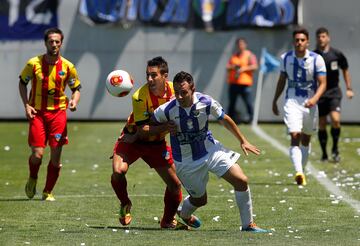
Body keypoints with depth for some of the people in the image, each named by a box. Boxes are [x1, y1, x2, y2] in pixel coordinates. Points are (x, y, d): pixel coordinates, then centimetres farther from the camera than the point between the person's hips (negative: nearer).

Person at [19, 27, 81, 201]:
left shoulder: (67, 66, -1)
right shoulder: (34, 63, -4)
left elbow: (76, 88, 10)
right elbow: (22, 83, 9)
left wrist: (74, 101, -11)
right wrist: (26, 105, -3)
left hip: (58, 112, 1)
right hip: (37, 113, -1)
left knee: (56, 156, -2)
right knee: (37, 153, -11)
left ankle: (48, 192, 13)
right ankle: (32, 180, 21)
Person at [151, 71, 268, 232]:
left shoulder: (207, 102, -18)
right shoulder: (166, 110, -23)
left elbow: (225, 120, 2)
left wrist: (243, 141, 8)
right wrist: (164, 128, -25)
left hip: (211, 150, 2)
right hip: (186, 162, -2)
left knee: (241, 181, -11)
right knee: (200, 199, 11)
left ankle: (248, 224, 5)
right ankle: (184, 214, 48)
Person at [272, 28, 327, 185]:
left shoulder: (316, 59, -7)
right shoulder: (286, 58, 2)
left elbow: (322, 83, -9)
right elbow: (282, 80, 14)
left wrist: (315, 99, -26)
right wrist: (274, 101, 18)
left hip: (310, 103, 0)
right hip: (292, 101, 0)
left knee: (306, 139, 14)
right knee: (295, 136, -18)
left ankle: (302, 170, 30)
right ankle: (299, 172, -30)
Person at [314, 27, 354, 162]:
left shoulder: (337, 54, -1)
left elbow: (345, 70, 13)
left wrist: (349, 88, 9)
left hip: (334, 92, -1)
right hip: (319, 94, 1)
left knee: (335, 120, -19)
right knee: (321, 125, 3)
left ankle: (335, 148, 1)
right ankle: (324, 154, 16)